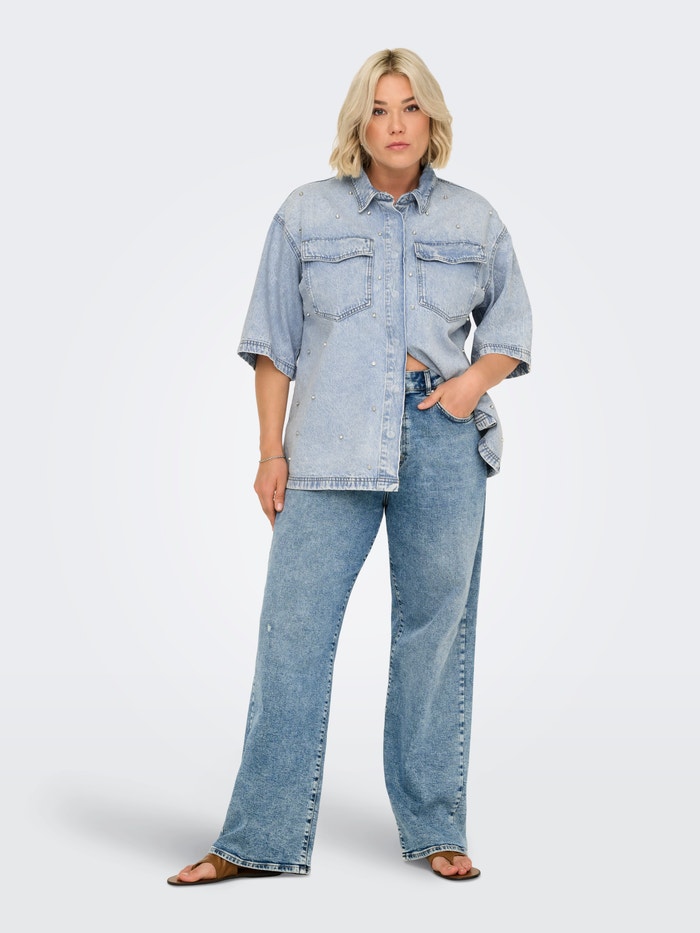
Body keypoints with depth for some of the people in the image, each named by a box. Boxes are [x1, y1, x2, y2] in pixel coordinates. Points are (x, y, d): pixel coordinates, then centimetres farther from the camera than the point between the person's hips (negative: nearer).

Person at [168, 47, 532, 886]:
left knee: (436, 628, 5)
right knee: (294, 626, -3)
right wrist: (271, 451, 0)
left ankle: (435, 830, 19)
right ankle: (260, 839, 7)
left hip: (444, 437, 1)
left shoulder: (475, 221, 9)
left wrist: (478, 377, -6)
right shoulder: (306, 215, 6)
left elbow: (509, 329, 16)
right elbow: (274, 343, 7)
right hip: (331, 442, -1)